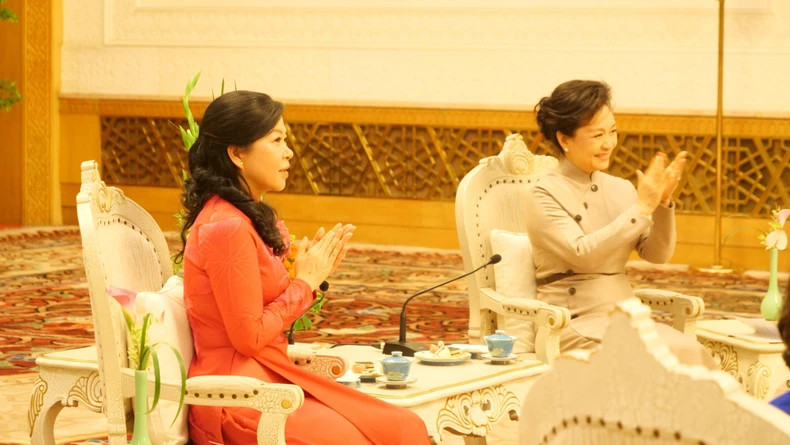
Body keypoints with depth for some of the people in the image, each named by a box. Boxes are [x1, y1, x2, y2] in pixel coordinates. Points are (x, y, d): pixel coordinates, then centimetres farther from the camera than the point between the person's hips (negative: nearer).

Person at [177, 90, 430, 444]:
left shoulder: (246, 217, 15)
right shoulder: (227, 227, -16)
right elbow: (249, 336, -16)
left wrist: (313, 270, 3)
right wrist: (305, 281, -6)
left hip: (270, 377, 9)